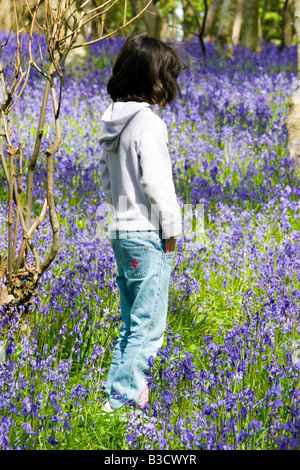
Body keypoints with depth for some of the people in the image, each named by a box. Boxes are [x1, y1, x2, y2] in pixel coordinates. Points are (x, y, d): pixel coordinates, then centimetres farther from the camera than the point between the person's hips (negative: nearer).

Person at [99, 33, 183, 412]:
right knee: (149, 324, -3)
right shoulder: (148, 123, -16)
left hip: (121, 231, 9)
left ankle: (118, 389, 21)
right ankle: (124, 396, -4)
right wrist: (171, 228, -10)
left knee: (131, 321, 17)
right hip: (147, 234, -9)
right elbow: (156, 182, -20)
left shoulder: (113, 122, 10)